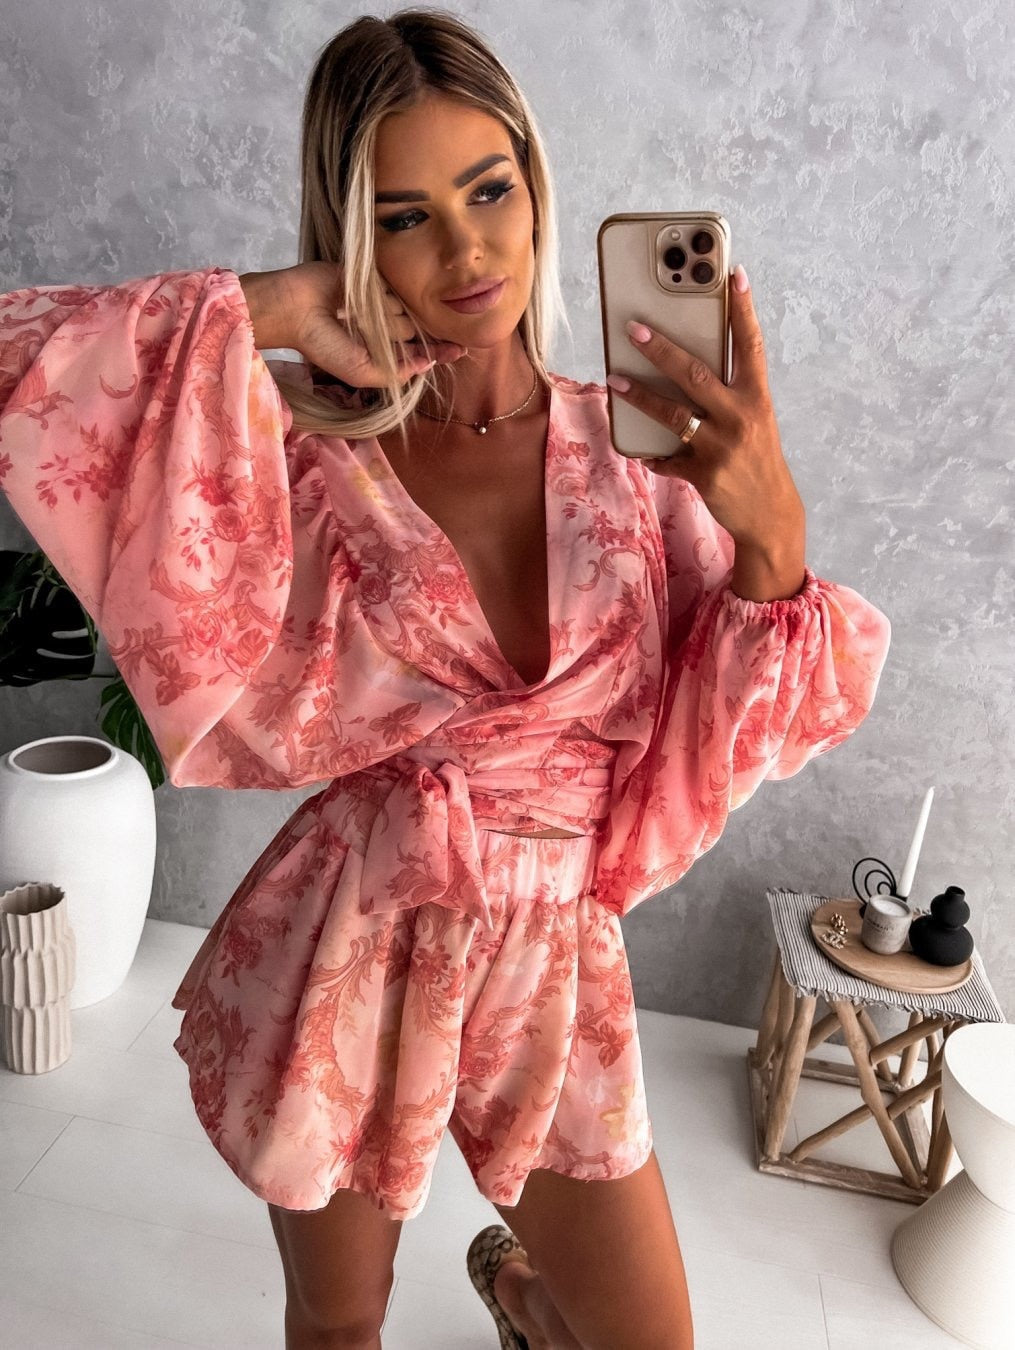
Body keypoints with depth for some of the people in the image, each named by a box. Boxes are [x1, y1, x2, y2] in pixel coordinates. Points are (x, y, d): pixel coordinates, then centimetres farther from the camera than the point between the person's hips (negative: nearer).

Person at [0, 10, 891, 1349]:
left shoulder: (638, 448, -5)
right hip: (345, 957, -1)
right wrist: (266, 310, -18)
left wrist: (771, 534, -25)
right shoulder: (313, 459, -11)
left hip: (553, 963, 2)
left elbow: (747, 728, -8)